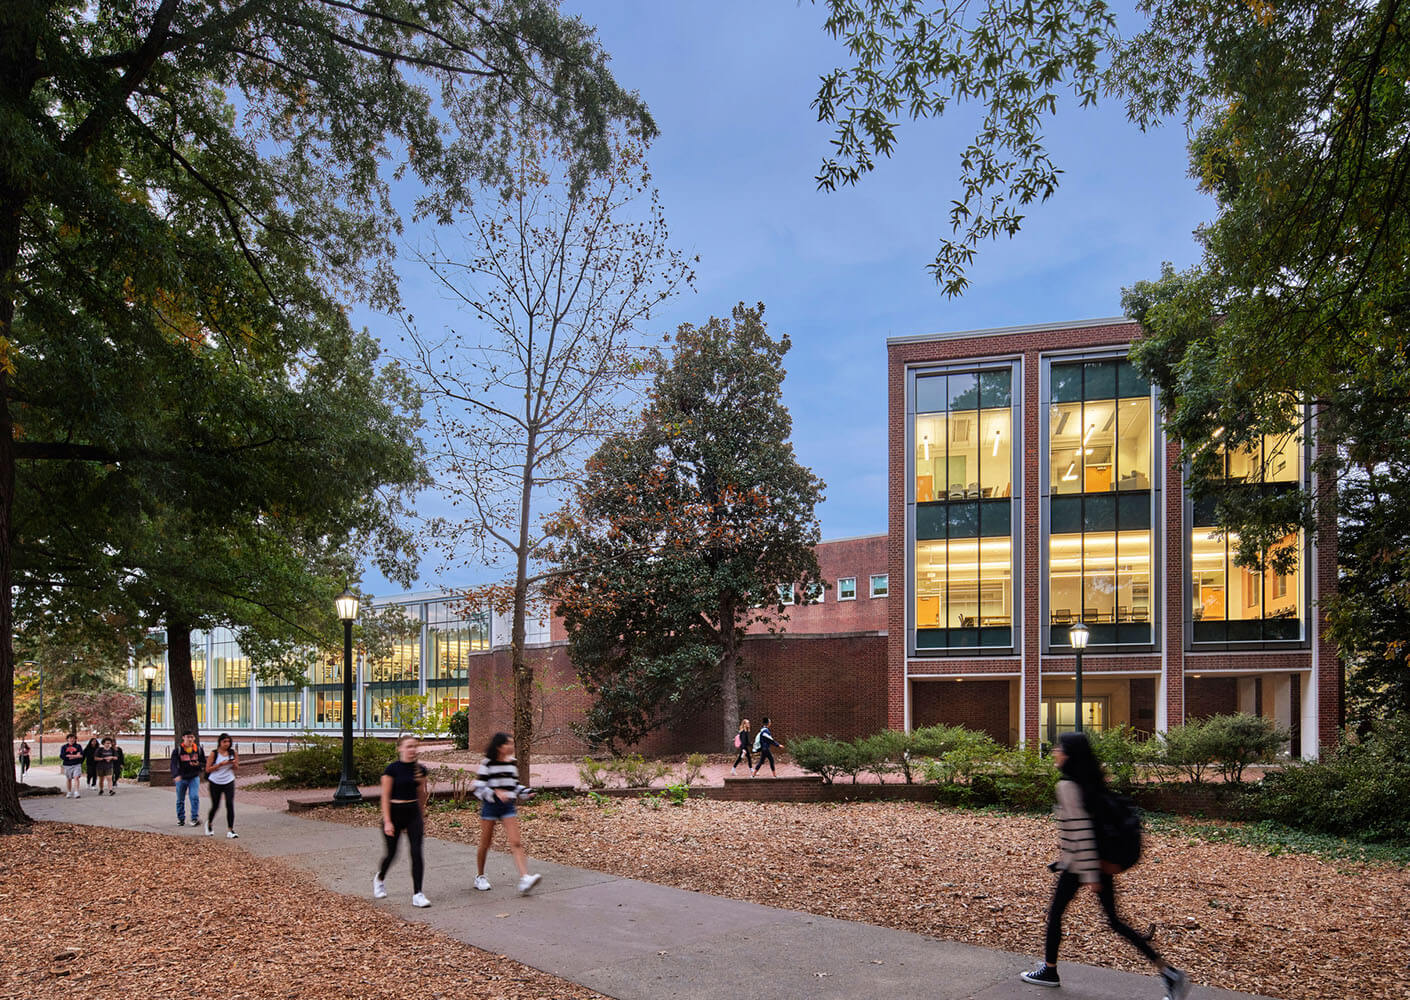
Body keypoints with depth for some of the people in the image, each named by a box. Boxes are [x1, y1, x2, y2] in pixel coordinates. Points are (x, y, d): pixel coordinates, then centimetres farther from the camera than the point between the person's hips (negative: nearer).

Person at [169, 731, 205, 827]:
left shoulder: (198, 749, 2)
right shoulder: (178, 750, -5)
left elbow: (204, 763, 9)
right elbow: (174, 764, -15)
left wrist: (198, 764, -15)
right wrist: (176, 775, -32)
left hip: (194, 777, 0)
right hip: (181, 778, 0)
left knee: (194, 797, -14)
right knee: (180, 800, 10)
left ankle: (195, 818, -8)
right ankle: (180, 819, 26)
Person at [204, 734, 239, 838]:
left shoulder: (233, 753, 1)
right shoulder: (214, 753, -6)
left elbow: (237, 769, 8)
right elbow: (208, 769, -7)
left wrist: (234, 764, -14)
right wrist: (220, 764, -18)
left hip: (229, 782, 1)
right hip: (215, 783, -1)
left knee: (230, 805, -10)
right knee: (215, 806, 10)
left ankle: (230, 830, -6)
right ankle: (209, 824, 40)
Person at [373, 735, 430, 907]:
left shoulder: (420, 769, 2)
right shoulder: (392, 769, -11)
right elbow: (385, 797, -10)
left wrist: (422, 819, 17)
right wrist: (387, 821, -15)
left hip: (414, 814, 3)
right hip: (394, 813, -3)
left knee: (416, 853, -7)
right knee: (392, 853, 10)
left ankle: (417, 894, -4)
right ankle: (379, 878, 42)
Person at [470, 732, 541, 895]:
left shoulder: (512, 763, 7)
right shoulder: (487, 764, -9)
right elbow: (476, 788, -12)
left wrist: (527, 791, 1)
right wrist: (495, 793, -25)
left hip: (508, 807, 4)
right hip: (490, 806, -4)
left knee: (516, 842, -10)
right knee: (485, 844, 9)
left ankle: (525, 879, -20)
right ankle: (480, 877, 30)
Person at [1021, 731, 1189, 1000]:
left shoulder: (1068, 786, -18)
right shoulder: (1092, 781, 7)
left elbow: (1081, 829, -23)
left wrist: (1089, 874, -22)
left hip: (1079, 863, -8)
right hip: (1103, 861, 8)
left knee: (1055, 913, 11)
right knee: (1114, 921, 11)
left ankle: (1049, 971, 25)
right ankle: (1169, 973, 6)